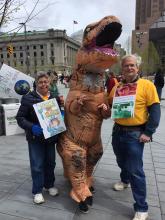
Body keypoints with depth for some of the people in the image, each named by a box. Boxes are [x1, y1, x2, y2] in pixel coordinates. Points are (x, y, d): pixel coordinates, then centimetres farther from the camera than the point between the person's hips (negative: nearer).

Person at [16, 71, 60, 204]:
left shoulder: (55, 97, 2)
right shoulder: (28, 98, -9)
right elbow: (20, 118, -9)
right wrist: (31, 127, -25)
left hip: (51, 137, 4)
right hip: (35, 138, -3)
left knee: (50, 162, 18)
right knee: (37, 165, 6)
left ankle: (49, 185, 39)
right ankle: (37, 191, 25)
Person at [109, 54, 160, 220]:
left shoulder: (147, 85, -8)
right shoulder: (116, 87, 5)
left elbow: (155, 110, -10)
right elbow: (110, 105, 17)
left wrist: (148, 133, -14)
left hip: (135, 133, -5)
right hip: (117, 131, 5)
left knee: (135, 170, -2)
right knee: (121, 161, 25)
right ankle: (125, 180, 55)